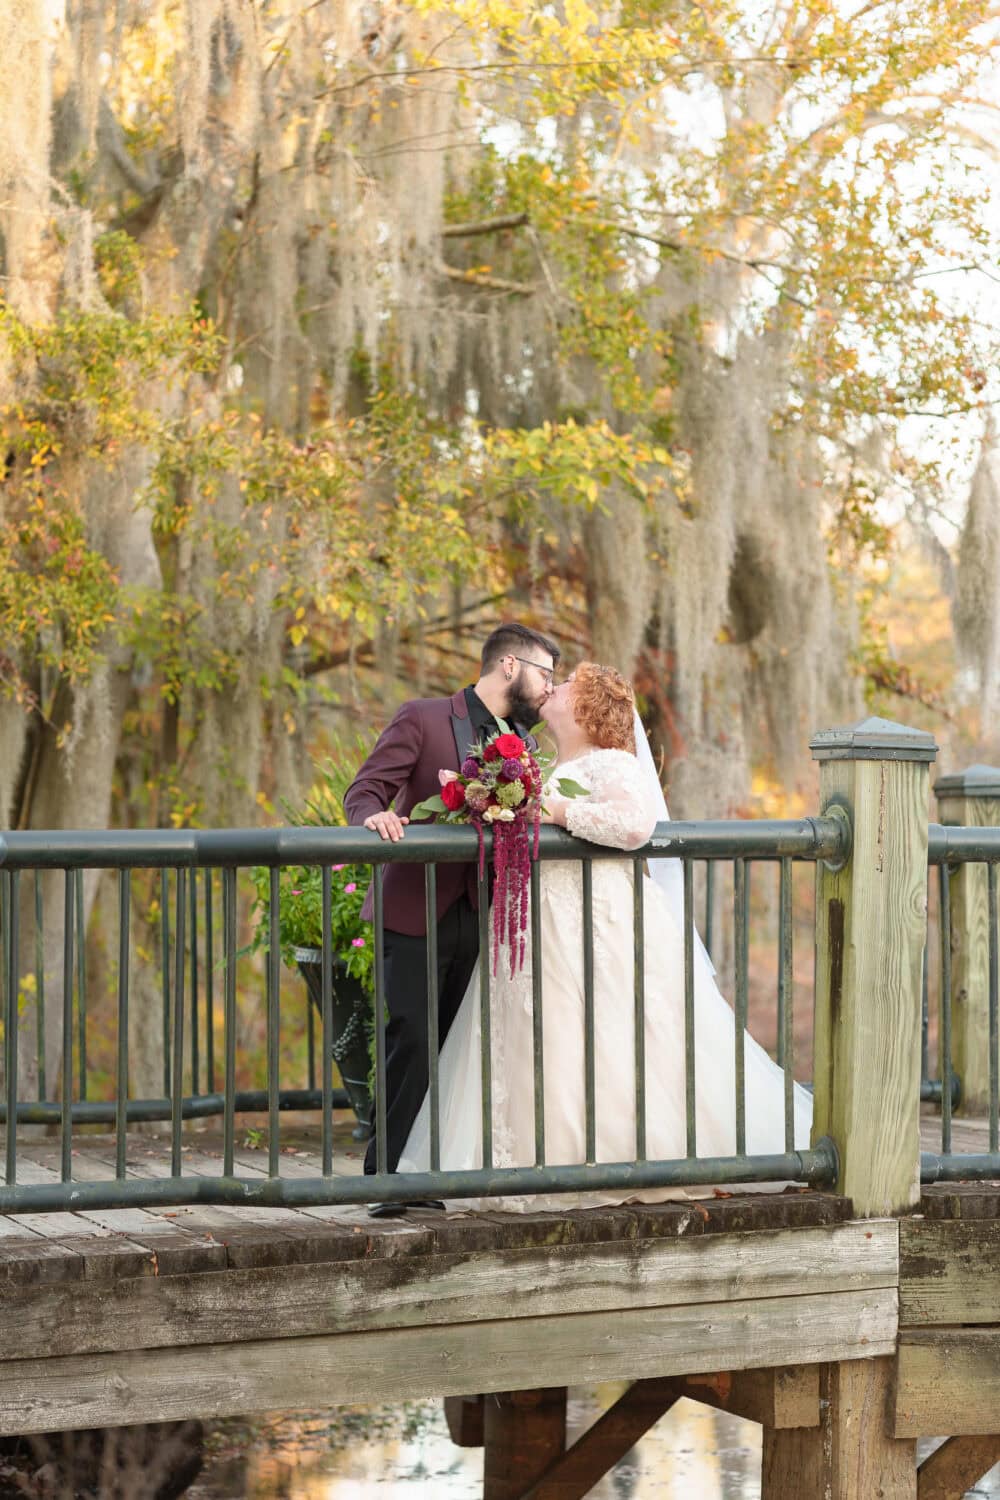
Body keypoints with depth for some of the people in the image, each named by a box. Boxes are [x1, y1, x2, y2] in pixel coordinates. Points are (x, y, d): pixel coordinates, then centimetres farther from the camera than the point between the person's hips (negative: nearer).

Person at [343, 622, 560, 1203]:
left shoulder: (521, 742, 13)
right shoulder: (423, 718, -4)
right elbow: (365, 790, -9)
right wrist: (375, 816, -31)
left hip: (478, 916, 6)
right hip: (417, 913, -6)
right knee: (413, 1041, -11)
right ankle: (389, 1174, -4)